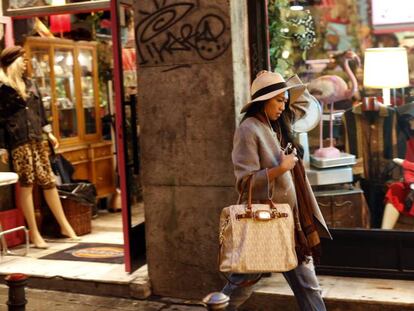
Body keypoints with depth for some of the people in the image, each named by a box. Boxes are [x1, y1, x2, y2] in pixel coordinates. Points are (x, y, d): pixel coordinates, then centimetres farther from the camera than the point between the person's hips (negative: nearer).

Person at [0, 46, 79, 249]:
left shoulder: (29, 84, 16)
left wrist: (49, 133, 18)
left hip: (36, 139, 6)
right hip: (18, 142, -6)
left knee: (48, 181, 8)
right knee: (26, 184, -3)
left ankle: (64, 226, 16)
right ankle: (34, 234, 4)